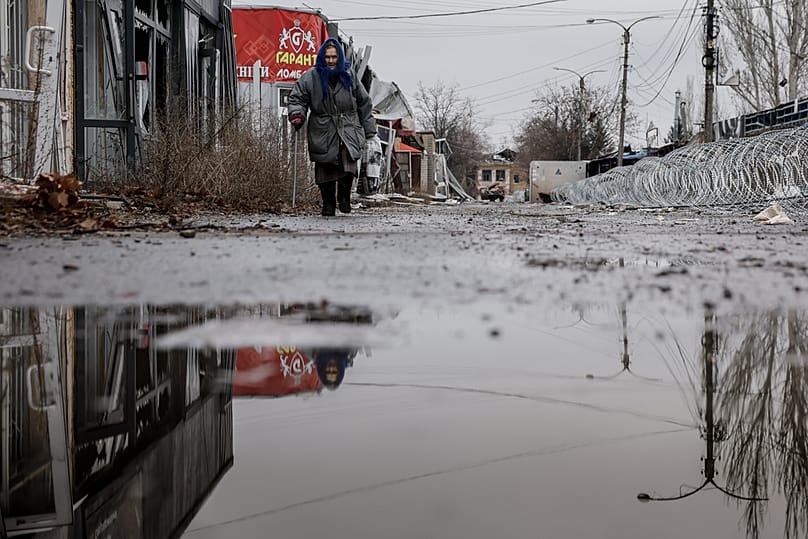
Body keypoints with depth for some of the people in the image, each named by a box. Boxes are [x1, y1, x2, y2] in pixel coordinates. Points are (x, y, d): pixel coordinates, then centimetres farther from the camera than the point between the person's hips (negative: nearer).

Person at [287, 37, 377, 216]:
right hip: (323, 132, 0)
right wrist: (297, 114, -15)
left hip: (348, 129, 0)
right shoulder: (310, 78, 1)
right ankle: (328, 203, 17)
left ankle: (344, 196, 1)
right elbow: (297, 98, 7)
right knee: (324, 170, 0)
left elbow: (364, 103, 15)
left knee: (348, 167, -21)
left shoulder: (349, 76, 8)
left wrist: (369, 130, 15)